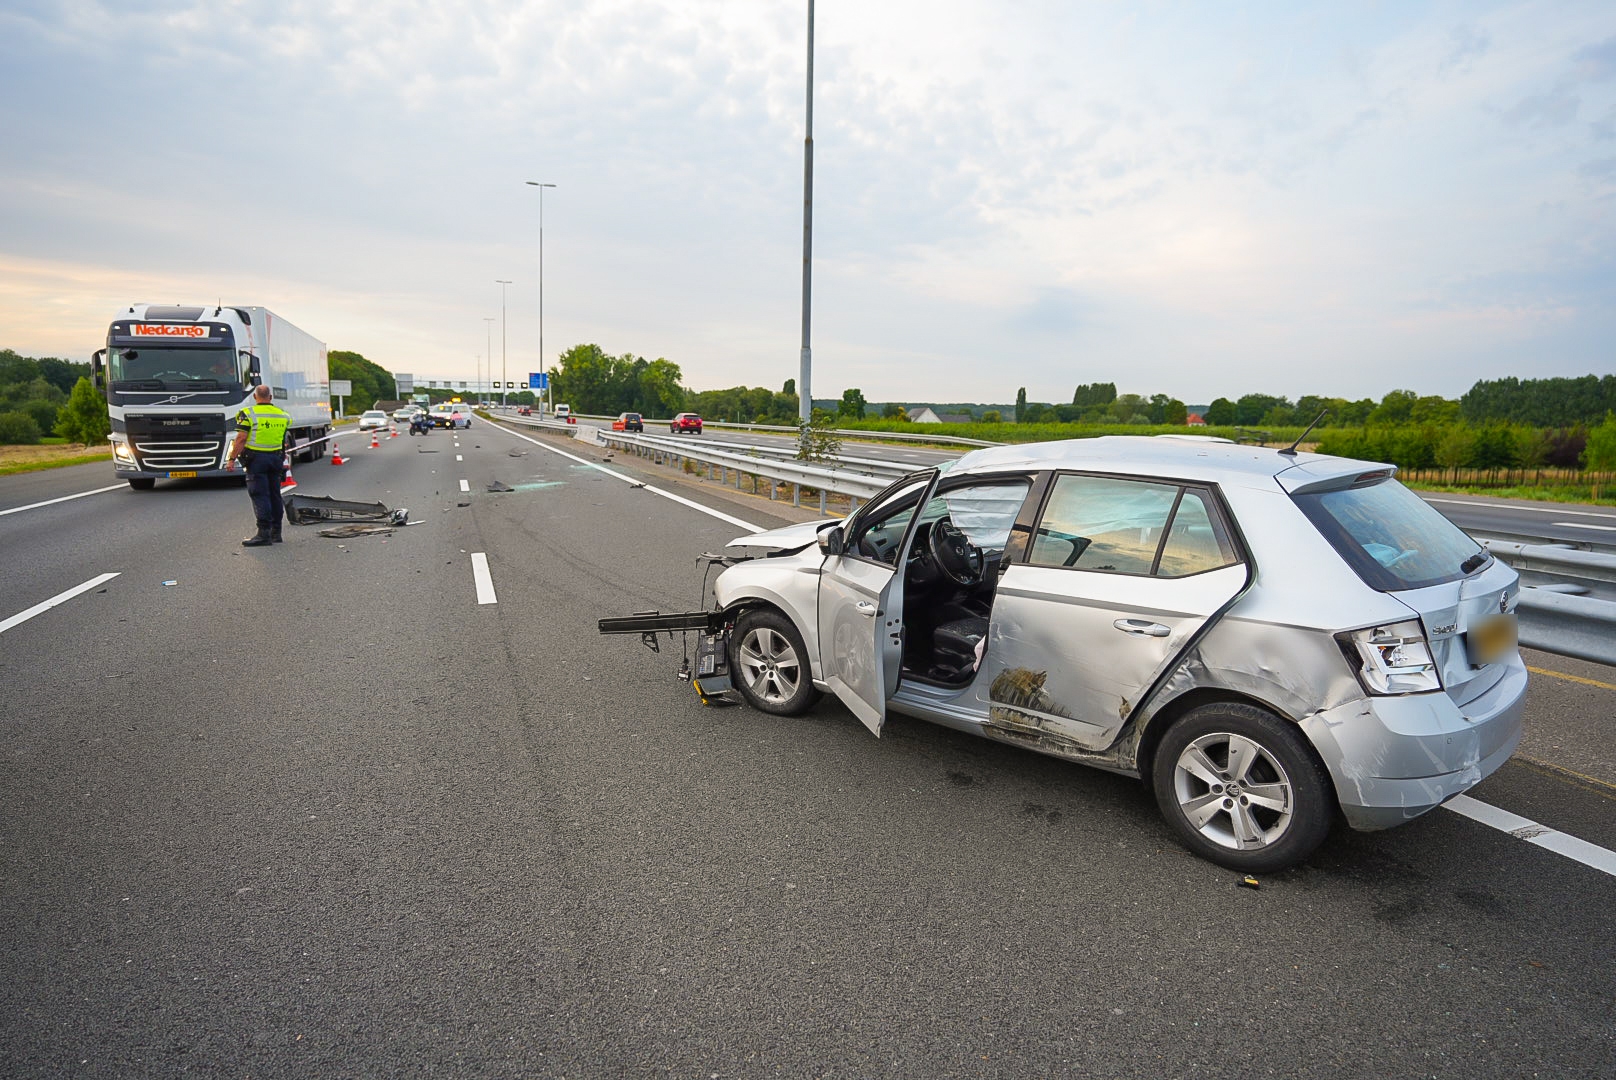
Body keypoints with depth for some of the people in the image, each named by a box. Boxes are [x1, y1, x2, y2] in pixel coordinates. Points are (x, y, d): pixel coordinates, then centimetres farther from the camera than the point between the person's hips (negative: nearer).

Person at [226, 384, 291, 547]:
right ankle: (276, 532, 15)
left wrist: (232, 459, -8)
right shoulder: (282, 414, 8)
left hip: (256, 458, -5)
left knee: (259, 495, -5)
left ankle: (264, 533, -9)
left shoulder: (248, 414, -8)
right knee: (274, 494, 11)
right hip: (276, 457, 5)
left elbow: (241, 439, -13)